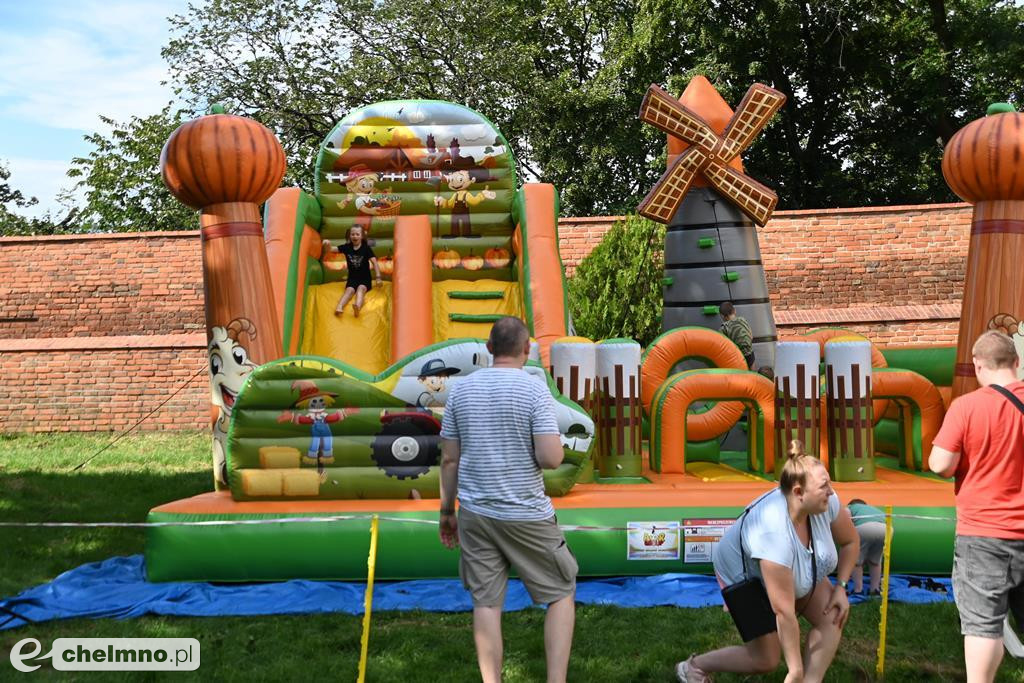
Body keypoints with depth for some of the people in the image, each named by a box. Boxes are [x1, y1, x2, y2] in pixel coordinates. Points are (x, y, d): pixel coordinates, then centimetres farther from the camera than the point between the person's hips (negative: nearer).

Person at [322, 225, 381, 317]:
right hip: (352, 278, 3)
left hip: (365, 279, -3)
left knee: (361, 289, -32)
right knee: (349, 290, -26)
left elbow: (374, 262, -7)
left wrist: (378, 277, -18)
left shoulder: (366, 248, -2)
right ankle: (339, 307, -55)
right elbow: (331, 249, 3)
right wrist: (327, 245, -23)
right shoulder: (347, 247, 5)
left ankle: (358, 307, -64)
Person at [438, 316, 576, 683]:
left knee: (486, 602, 8)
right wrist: (549, 444, 5)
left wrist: (447, 511, 15)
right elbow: (551, 458, -18)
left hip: (474, 513, 4)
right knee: (561, 594, 11)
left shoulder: (461, 389, 3)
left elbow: (449, 458, 6)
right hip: (525, 514, -4)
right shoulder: (535, 389, -11)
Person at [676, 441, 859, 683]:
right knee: (766, 660, -4)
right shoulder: (773, 532, -45)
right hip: (745, 576, -6)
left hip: (796, 571, 6)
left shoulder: (826, 501, -28)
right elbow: (784, 613, -41)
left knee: (833, 616, -14)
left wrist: (841, 587, -13)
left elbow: (850, 541, -4)